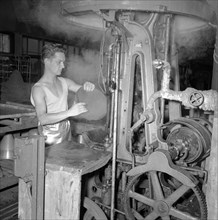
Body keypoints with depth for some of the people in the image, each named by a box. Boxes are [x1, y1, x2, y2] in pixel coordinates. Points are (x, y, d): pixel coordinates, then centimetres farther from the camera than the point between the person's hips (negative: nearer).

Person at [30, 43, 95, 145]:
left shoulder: (65, 82, 5)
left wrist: (88, 86, -15)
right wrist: (69, 112, -37)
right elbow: (42, 119, -26)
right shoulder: (38, 89, -14)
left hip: (67, 133, 5)